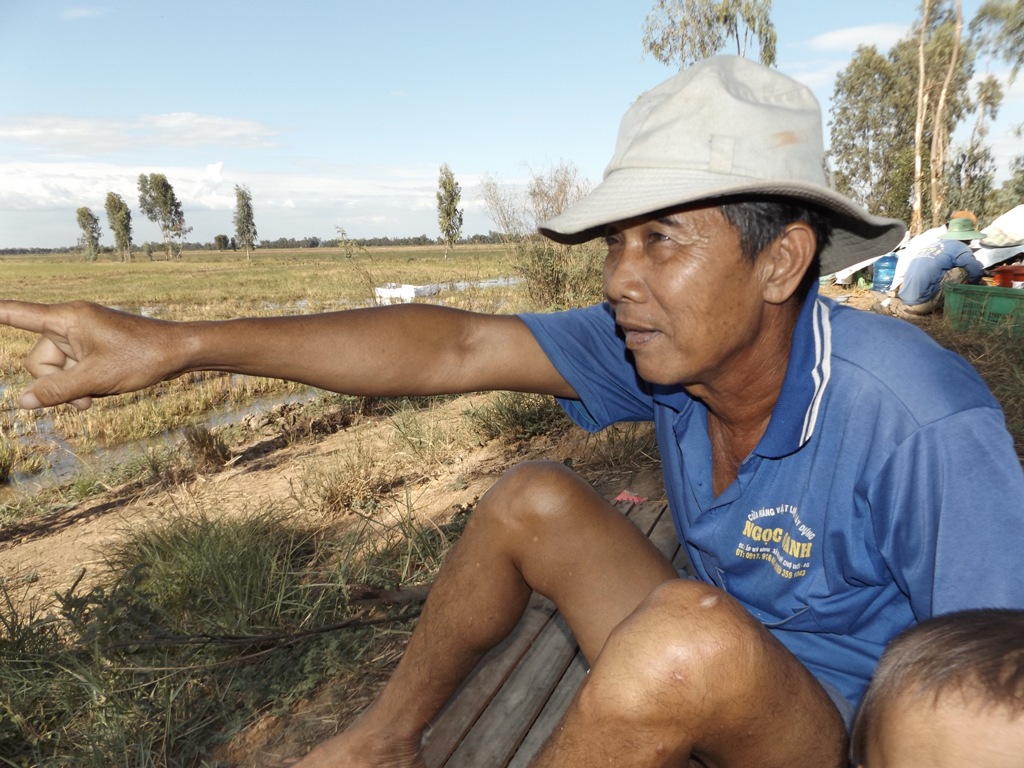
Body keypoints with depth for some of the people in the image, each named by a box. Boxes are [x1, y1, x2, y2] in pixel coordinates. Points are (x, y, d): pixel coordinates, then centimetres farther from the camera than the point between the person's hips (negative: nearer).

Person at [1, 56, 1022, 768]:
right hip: (704, 680, 5)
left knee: (692, 633, -36)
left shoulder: (920, 426, -29)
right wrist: (178, 344, -23)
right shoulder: (668, 343, -14)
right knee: (534, 498, -6)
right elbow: (453, 348, -20)